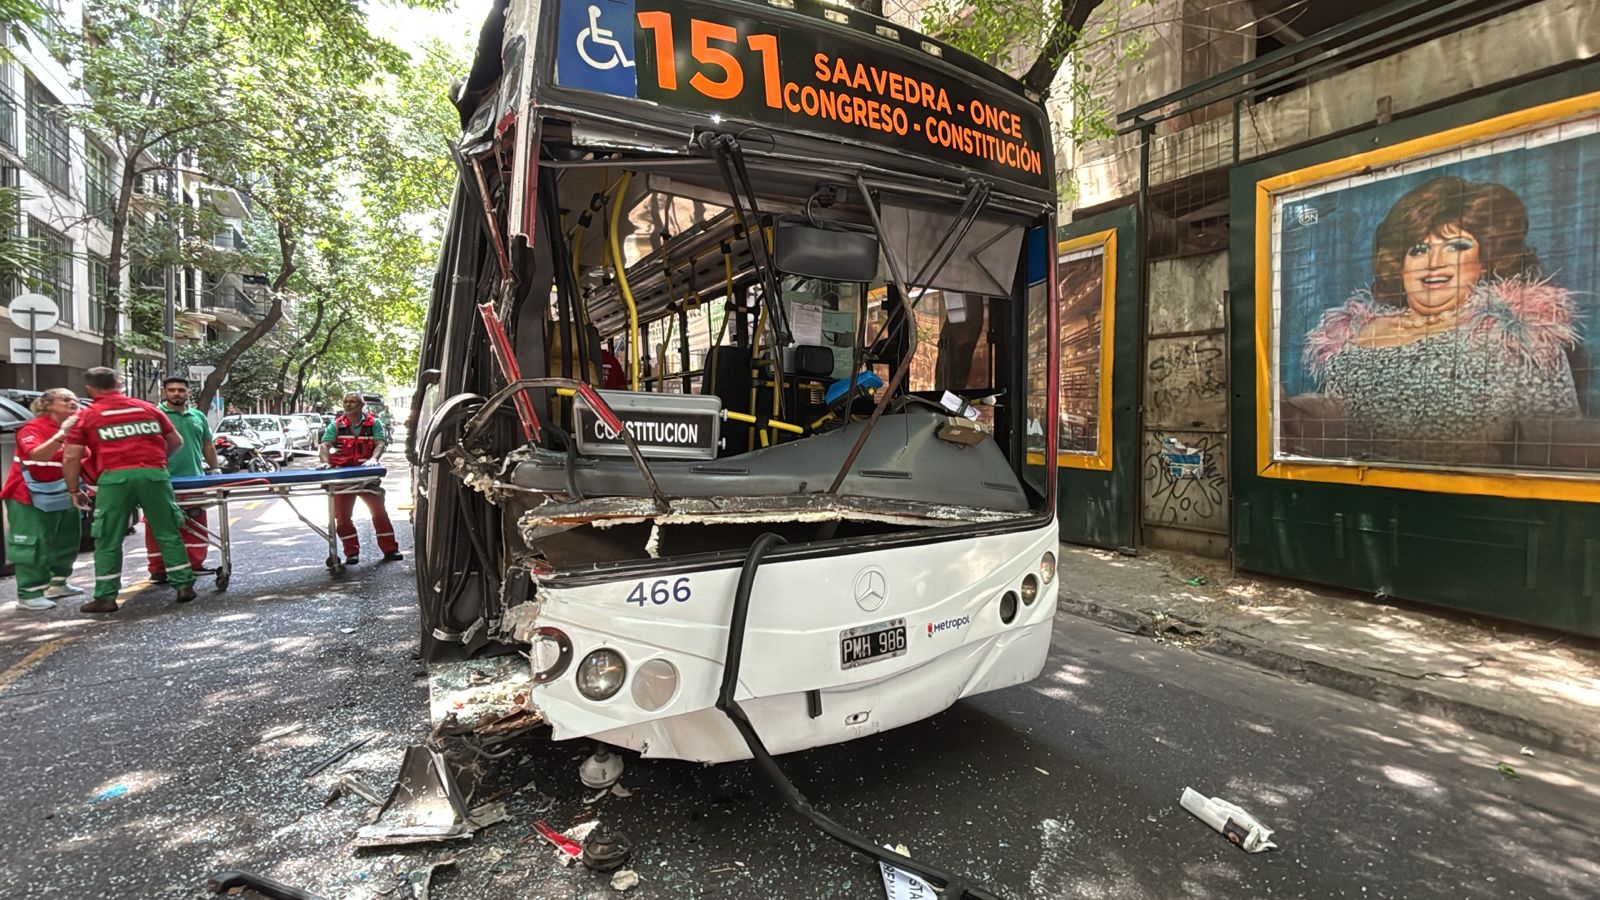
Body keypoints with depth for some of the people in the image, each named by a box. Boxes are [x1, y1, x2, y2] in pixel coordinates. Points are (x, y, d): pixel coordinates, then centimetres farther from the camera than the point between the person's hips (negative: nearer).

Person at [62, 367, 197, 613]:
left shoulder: (85, 417, 8)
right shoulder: (148, 408, 14)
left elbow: (71, 458, 4)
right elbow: (176, 442, 21)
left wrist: (74, 491, 15)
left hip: (114, 478, -1)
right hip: (153, 474, 2)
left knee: (108, 541, 9)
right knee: (168, 534, 9)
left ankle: (105, 597, 13)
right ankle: (184, 586, 11)